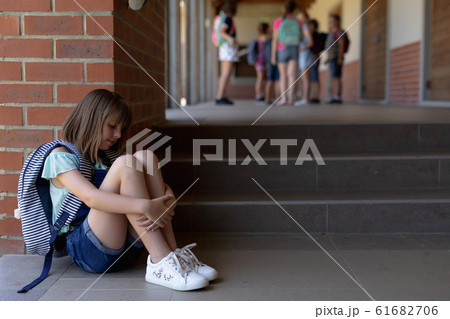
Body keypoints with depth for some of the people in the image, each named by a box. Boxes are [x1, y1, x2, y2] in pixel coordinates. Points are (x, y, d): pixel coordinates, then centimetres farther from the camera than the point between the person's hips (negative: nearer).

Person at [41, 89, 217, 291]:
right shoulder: (60, 157, 2)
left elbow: (165, 190, 10)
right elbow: (91, 198, -19)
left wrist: (167, 199, -14)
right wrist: (145, 206, -30)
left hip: (126, 247, 6)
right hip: (87, 250, -5)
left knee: (145, 157, -11)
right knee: (127, 164, -22)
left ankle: (173, 254, -19)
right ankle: (161, 263, -29)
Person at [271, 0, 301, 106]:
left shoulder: (278, 22, -6)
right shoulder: (297, 22, 1)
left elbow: (275, 39, -9)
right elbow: (301, 39, 4)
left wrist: (273, 55, -7)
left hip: (282, 50, -1)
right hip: (295, 50, 1)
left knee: (283, 75, 7)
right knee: (292, 74, -4)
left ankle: (283, 98, -2)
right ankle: (291, 98, -14)